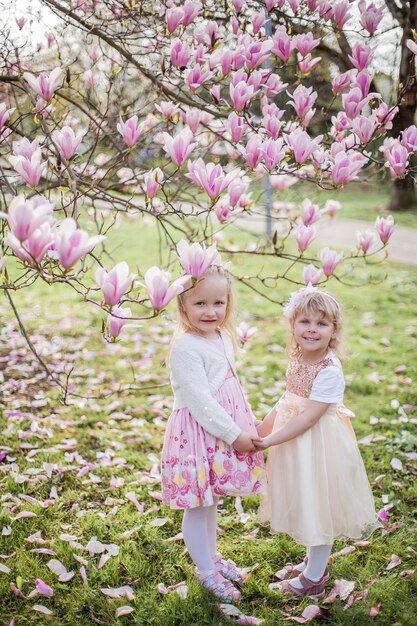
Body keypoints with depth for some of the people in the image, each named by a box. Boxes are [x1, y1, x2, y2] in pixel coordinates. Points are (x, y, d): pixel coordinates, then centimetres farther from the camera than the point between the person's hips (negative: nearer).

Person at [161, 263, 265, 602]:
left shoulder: (223, 336, 5)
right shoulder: (185, 348, -23)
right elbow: (200, 402, -25)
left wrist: (247, 426, 18)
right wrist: (234, 435, -21)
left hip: (226, 431, 8)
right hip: (198, 435, -8)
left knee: (212, 500, 24)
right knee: (198, 506, 8)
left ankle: (212, 555, 41)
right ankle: (207, 570, 25)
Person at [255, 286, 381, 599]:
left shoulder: (330, 371, -25)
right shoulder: (296, 360, -1)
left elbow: (308, 417, -27)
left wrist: (268, 441, -25)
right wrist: (262, 427, 7)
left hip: (319, 446, -8)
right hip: (295, 440, 8)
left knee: (319, 506, 8)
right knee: (305, 503, 22)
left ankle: (313, 579, 26)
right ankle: (313, 562, 43)